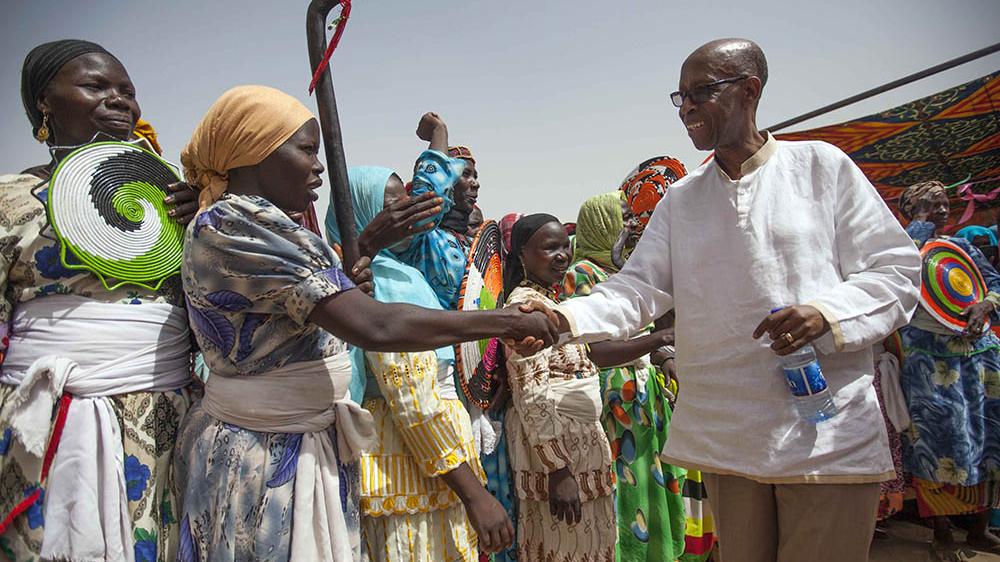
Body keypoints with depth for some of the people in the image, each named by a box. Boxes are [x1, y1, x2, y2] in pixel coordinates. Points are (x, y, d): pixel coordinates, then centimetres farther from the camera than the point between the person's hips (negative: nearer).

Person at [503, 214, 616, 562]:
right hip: (555, 448, -9)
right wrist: (558, 468, -23)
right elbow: (532, 395, -20)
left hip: (581, 439, 9)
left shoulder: (548, 299, 15)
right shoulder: (526, 302, -14)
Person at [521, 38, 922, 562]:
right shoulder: (680, 199, 11)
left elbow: (896, 269, 1)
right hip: (724, 437, 4)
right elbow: (638, 288, 2)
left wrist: (827, 313, -18)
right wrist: (565, 318, -16)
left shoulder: (822, 166, 1)